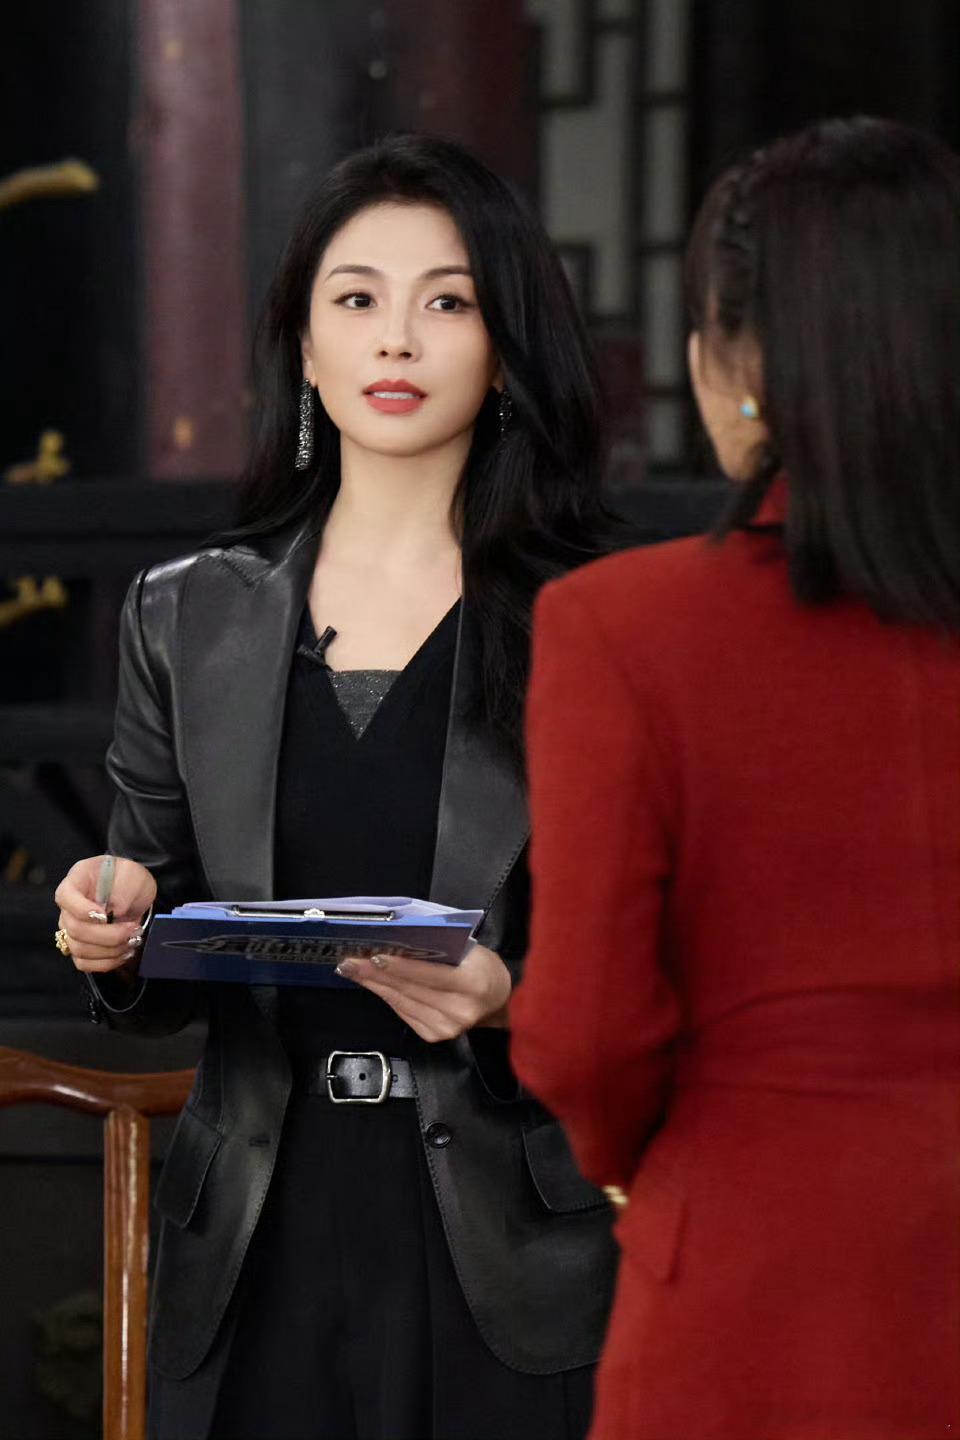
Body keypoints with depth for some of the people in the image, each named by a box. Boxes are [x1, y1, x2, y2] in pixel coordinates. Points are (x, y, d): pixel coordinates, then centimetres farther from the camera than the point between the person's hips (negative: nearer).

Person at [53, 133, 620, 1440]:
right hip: (263, 1250, 3)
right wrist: (113, 933, -8)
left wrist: (509, 1003, -21)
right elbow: (160, 982, 13)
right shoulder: (189, 619, 8)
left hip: (514, 1259, -2)